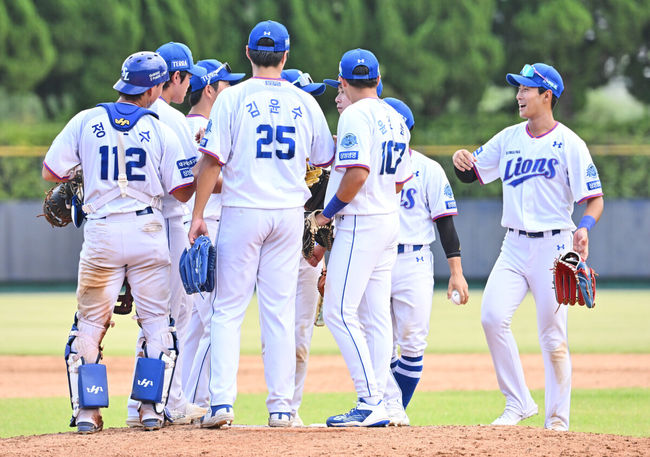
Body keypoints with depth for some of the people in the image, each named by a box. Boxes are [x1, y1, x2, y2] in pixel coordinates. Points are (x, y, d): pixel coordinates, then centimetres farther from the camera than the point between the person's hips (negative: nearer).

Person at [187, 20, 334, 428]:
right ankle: (281, 406, 5)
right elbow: (326, 158, 13)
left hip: (243, 212, -3)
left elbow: (213, 160, -8)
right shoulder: (304, 102, 4)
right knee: (280, 312, 6)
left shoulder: (233, 98, -6)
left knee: (228, 310, 1)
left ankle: (222, 401, -9)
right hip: (289, 214, 3)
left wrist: (198, 214, -4)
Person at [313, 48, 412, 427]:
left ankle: (370, 402, -16)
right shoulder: (396, 119, 14)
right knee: (377, 316, 8)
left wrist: (328, 212, -11)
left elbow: (357, 173, -22)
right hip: (390, 221, 9)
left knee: (339, 312, -9)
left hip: (360, 222, -9)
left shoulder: (355, 116, -12)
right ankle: (378, 405, 7)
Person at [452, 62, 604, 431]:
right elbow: (471, 173, 16)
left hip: (553, 246, -5)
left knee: (553, 336, -3)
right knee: (493, 317, -14)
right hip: (514, 245, 5)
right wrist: (461, 161, -8)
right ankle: (518, 403, -2)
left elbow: (595, 198, -6)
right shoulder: (509, 138, 11)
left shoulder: (569, 144, -5)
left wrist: (585, 227, -26)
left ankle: (558, 418, 9)